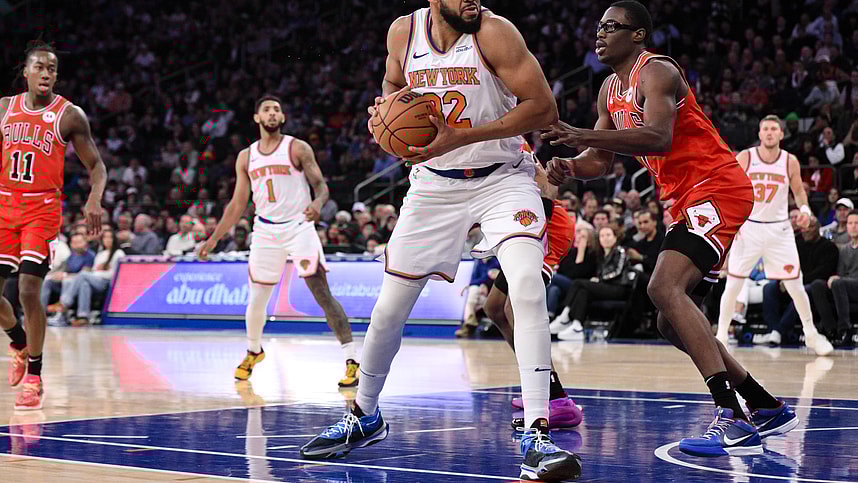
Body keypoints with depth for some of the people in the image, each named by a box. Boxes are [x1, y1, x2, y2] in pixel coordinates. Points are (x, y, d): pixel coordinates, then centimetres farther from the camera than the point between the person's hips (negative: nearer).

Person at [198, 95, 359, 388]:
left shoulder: (298, 149, -3)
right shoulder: (246, 157, 9)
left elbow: (320, 185, -7)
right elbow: (238, 204, 15)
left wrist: (317, 203, -31)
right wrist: (214, 239, 12)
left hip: (299, 228, -4)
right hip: (265, 232, 4)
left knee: (322, 294, -15)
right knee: (256, 299, 10)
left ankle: (352, 360, -17)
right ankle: (253, 351, 38)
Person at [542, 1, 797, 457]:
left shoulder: (657, 73, -13)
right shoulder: (610, 90, 17)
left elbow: (658, 139, -30)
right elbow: (599, 160, 19)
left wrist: (580, 134, -37)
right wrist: (570, 166, -5)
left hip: (716, 190, -11)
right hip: (688, 201, 11)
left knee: (664, 289, -29)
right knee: (673, 324, 12)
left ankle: (732, 423, -37)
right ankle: (768, 409, 24)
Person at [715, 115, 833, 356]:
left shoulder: (790, 162, -3)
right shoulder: (744, 158, -6)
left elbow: (798, 190, 11)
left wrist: (805, 209, -9)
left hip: (779, 230, 1)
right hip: (748, 228, -1)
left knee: (795, 285, 1)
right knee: (733, 285, -2)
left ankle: (811, 334, 17)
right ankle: (721, 336, 10)